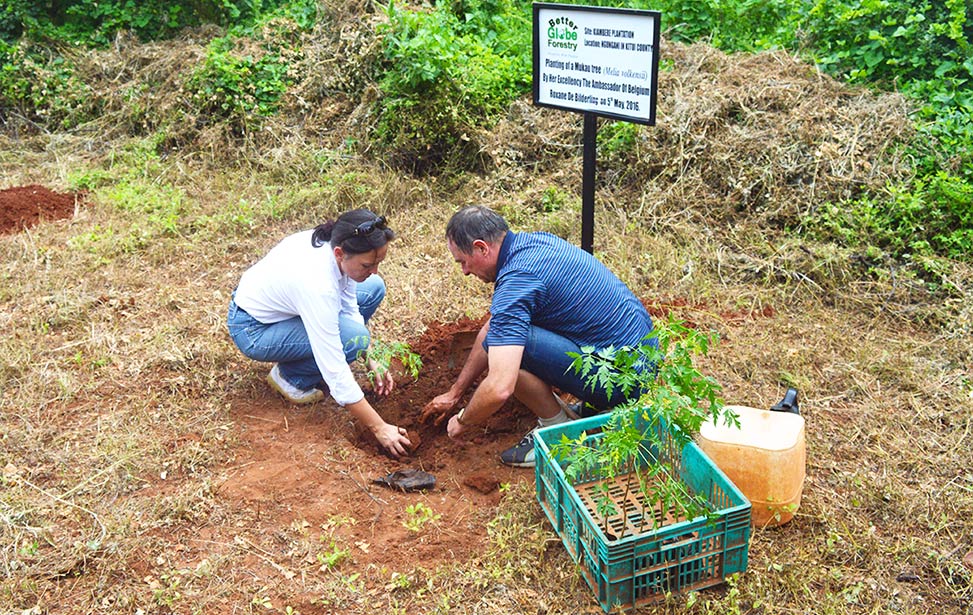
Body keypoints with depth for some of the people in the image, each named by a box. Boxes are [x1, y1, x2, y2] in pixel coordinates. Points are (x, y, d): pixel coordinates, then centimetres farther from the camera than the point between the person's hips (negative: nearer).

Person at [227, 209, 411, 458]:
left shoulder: (334, 244, -17)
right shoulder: (318, 285, -38)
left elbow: (349, 308, 0)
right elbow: (336, 376, -34)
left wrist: (372, 363, -6)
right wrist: (379, 428, -28)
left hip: (279, 300, 8)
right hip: (253, 330, -8)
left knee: (374, 289, 0)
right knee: (354, 338, -27)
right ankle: (291, 376, -2)